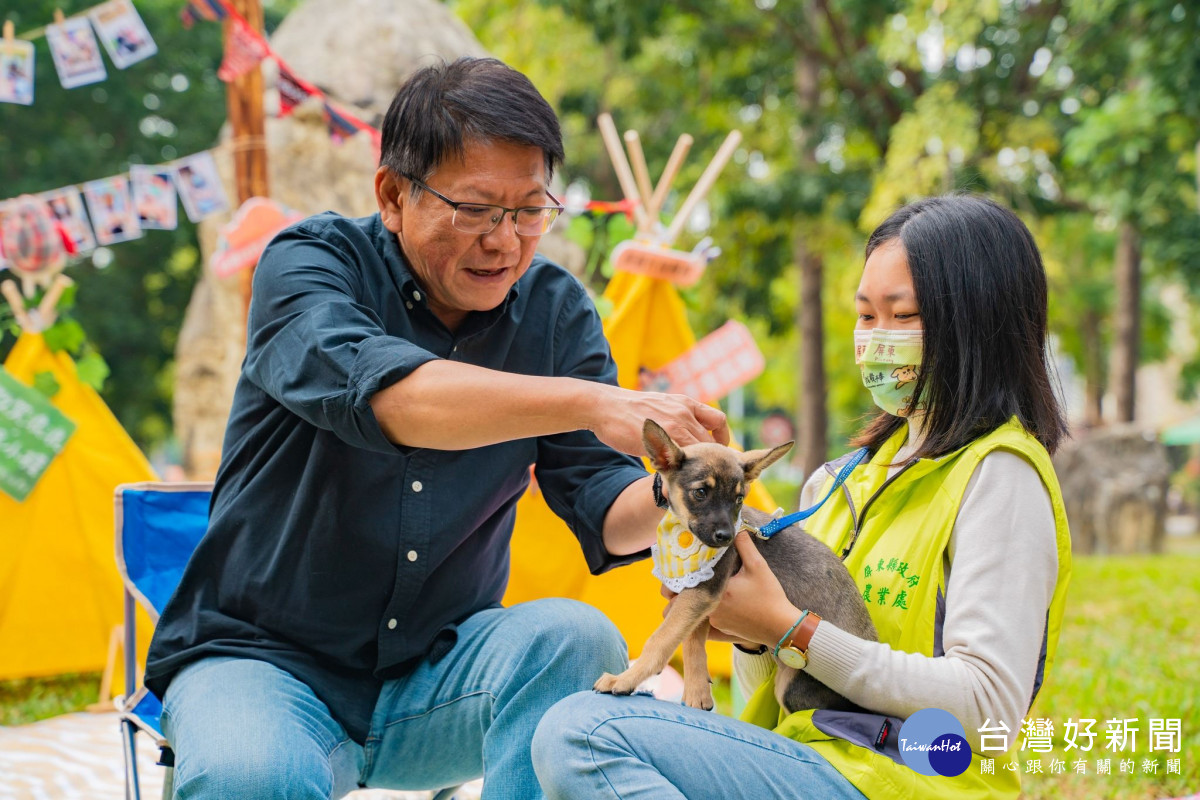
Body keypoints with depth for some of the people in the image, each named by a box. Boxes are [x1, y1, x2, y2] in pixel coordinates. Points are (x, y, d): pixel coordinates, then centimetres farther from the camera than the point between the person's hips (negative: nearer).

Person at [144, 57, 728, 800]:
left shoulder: (554, 310, 2)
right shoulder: (308, 262, -10)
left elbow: (604, 513, -6)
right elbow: (379, 391, -33)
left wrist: (671, 493, -30)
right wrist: (594, 403, -44)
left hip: (437, 672, 4)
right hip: (260, 657, -3)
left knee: (576, 638, -25)